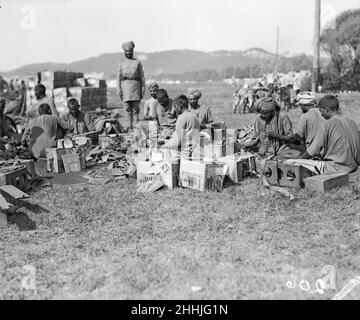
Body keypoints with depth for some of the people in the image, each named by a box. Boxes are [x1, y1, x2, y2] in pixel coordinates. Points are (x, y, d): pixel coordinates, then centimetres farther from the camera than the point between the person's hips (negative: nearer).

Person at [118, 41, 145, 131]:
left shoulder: (137, 62, 10)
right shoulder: (121, 63, 13)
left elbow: (142, 76, 7)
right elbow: (119, 77, 10)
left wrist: (143, 88, -1)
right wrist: (119, 89, 1)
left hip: (135, 85, -1)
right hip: (125, 85, 1)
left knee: (136, 107, -3)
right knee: (127, 107, 1)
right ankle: (130, 126, 6)